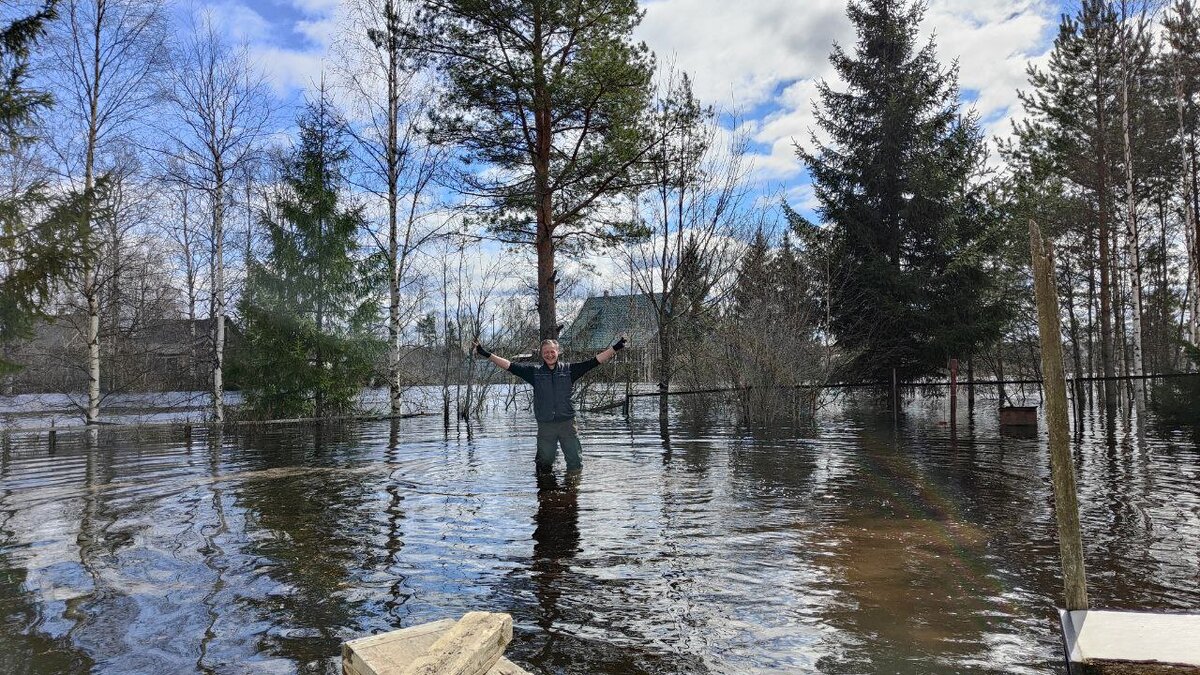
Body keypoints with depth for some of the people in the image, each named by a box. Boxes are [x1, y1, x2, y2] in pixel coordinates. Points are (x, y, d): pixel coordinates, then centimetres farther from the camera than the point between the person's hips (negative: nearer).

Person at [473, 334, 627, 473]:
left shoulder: (569, 370, 4)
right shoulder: (534, 372, 5)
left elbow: (595, 361, 0)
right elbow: (509, 365, 1)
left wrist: (616, 347, -6)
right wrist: (486, 354, -4)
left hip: (567, 423, 0)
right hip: (545, 426, 0)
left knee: (575, 463, 5)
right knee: (544, 464, 10)